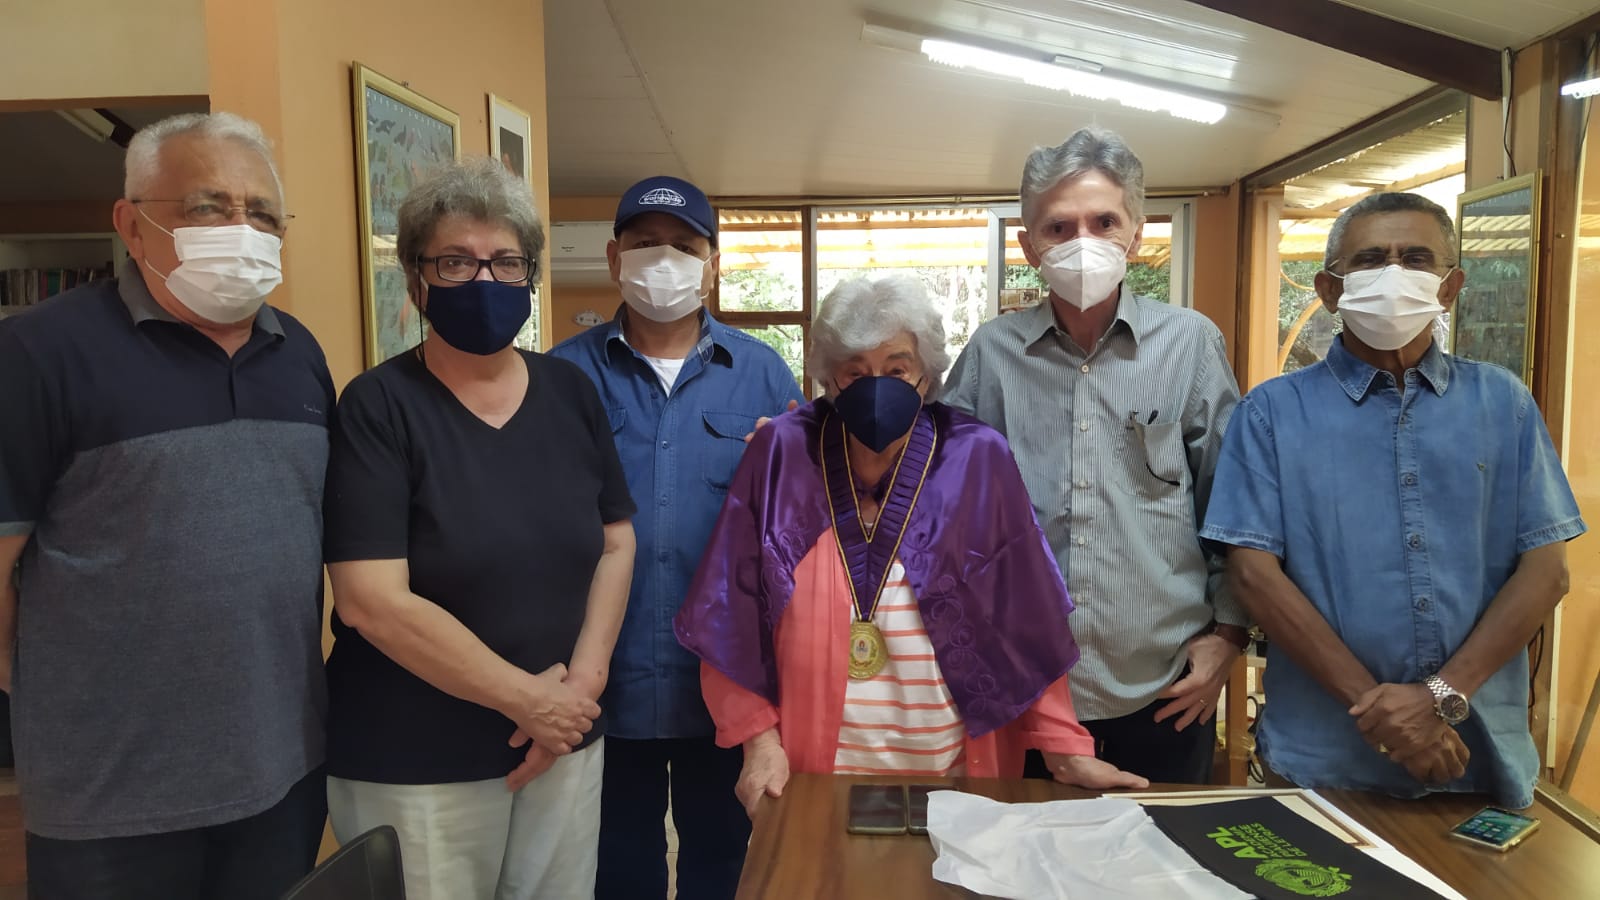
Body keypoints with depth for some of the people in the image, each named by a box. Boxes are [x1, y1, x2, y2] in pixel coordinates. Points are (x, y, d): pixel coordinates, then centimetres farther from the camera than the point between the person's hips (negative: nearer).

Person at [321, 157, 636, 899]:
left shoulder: (571, 392, 2)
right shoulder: (378, 407, -12)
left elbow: (617, 543, 5)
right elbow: (371, 601, -19)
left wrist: (584, 679, -9)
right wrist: (527, 698, -15)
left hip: (565, 743, 5)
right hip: (414, 763, -4)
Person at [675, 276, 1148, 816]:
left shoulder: (977, 462, -8)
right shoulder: (783, 455, -8)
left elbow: (1027, 624, -3)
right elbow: (733, 616, -4)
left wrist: (1066, 749, -4)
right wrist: (759, 738, -9)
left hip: (954, 776, 0)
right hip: (809, 774, 0)